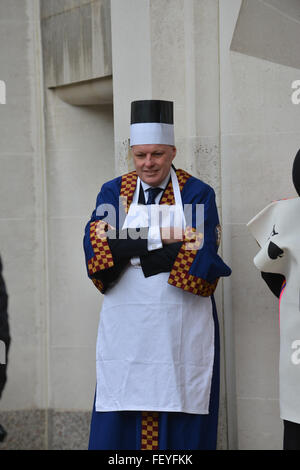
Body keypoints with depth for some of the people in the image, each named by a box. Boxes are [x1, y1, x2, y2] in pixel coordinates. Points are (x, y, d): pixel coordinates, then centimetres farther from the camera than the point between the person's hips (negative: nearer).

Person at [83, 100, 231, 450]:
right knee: (118, 423, 2)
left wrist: (129, 248, -13)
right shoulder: (113, 192, 9)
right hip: (126, 329, 2)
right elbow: (95, 245, -8)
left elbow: (201, 257, -12)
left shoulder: (198, 195, 3)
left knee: (181, 424, 1)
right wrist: (158, 238, -17)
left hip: (182, 329, -1)